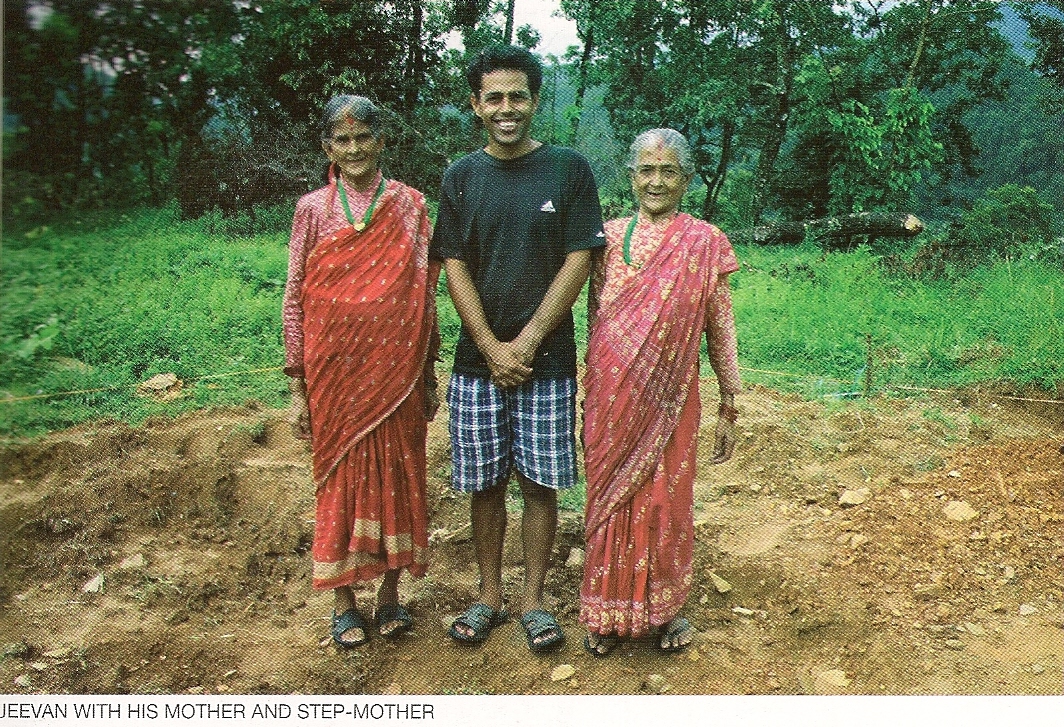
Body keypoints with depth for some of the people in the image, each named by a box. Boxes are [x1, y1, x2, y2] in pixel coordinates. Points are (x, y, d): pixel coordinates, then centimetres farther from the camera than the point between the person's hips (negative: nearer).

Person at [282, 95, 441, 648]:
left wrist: (428, 377, 5)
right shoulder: (313, 209, 2)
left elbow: (424, 293, 6)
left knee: (396, 473, 8)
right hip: (335, 369, 0)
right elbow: (295, 298, 2)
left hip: (395, 368, 1)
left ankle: (390, 592, 24)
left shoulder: (408, 206, 4)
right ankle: (343, 601, 21)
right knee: (341, 476, 7)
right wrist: (298, 386, -2)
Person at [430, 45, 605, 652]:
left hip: (547, 358, -2)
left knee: (541, 482, 4)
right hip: (477, 359, 2)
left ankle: (534, 600, 19)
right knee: (485, 483, 8)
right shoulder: (462, 177, 6)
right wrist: (493, 348, -8)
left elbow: (578, 264, -5)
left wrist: (524, 345, -10)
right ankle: (489, 596, 23)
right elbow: (455, 269, 3)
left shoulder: (569, 170, 0)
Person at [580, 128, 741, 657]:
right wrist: (590, 397, 11)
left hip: (670, 396, -1)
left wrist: (729, 408, 2)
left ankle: (664, 608, 26)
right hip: (612, 395, 2)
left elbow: (720, 330, 2)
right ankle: (610, 611, 24)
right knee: (610, 497, 8)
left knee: (665, 498, 7)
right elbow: (594, 320, 11)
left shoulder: (704, 243, 0)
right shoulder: (609, 236, 6)